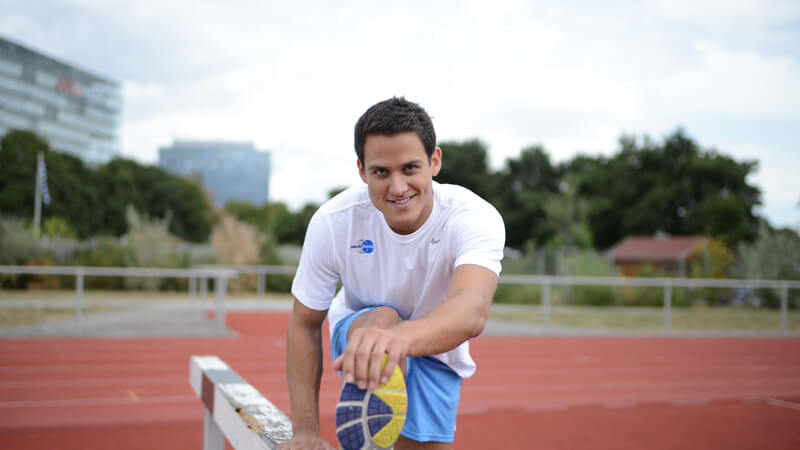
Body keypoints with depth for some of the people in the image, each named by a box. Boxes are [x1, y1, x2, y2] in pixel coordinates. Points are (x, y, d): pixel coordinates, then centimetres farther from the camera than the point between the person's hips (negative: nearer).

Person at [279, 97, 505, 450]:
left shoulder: (474, 219, -31)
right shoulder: (333, 222, -25)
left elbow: (472, 310, -52)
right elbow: (304, 324, -13)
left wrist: (402, 336, -74)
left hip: (436, 351, 1)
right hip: (357, 330, -1)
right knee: (382, 318, -33)